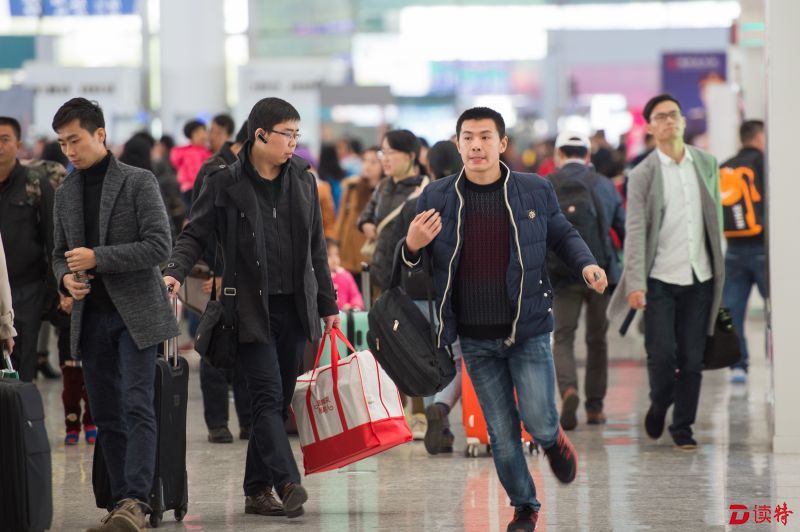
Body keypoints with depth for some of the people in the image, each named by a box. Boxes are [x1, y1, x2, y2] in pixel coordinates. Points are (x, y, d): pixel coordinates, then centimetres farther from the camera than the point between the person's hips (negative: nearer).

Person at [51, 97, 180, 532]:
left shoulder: (139, 182, -4)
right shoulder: (65, 194, 13)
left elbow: (159, 245, -10)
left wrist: (98, 258, -16)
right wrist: (66, 277, -3)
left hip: (135, 313, -6)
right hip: (91, 317, 6)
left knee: (138, 408, -14)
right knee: (106, 416, 6)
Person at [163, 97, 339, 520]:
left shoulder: (302, 182, 11)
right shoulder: (225, 184, -2)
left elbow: (316, 248, 17)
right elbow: (194, 235, 1)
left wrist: (327, 305, 16)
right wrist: (175, 272, -19)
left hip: (294, 308, 5)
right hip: (250, 309, -5)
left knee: (278, 401, 5)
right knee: (268, 396, -14)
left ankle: (257, 491, 11)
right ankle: (288, 483, -22)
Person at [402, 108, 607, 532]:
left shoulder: (535, 192, -2)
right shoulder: (436, 197, -1)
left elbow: (563, 235, 12)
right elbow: (416, 263, 7)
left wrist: (585, 264, -8)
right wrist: (412, 247, -18)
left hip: (528, 330, -1)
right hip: (475, 339, 1)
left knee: (539, 424, -6)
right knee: (501, 433, 7)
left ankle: (554, 441, 32)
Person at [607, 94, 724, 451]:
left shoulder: (706, 164, 8)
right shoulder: (643, 175, -3)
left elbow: (716, 218, 15)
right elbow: (635, 231, -10)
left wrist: (720, 268, 13)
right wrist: (635, 284, -19)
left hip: (699, 278, 3)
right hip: (660, 279, -3)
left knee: (691, 358, 3)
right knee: (662, 354, -8)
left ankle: (683, 427, 15)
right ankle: (660, 404, 21)